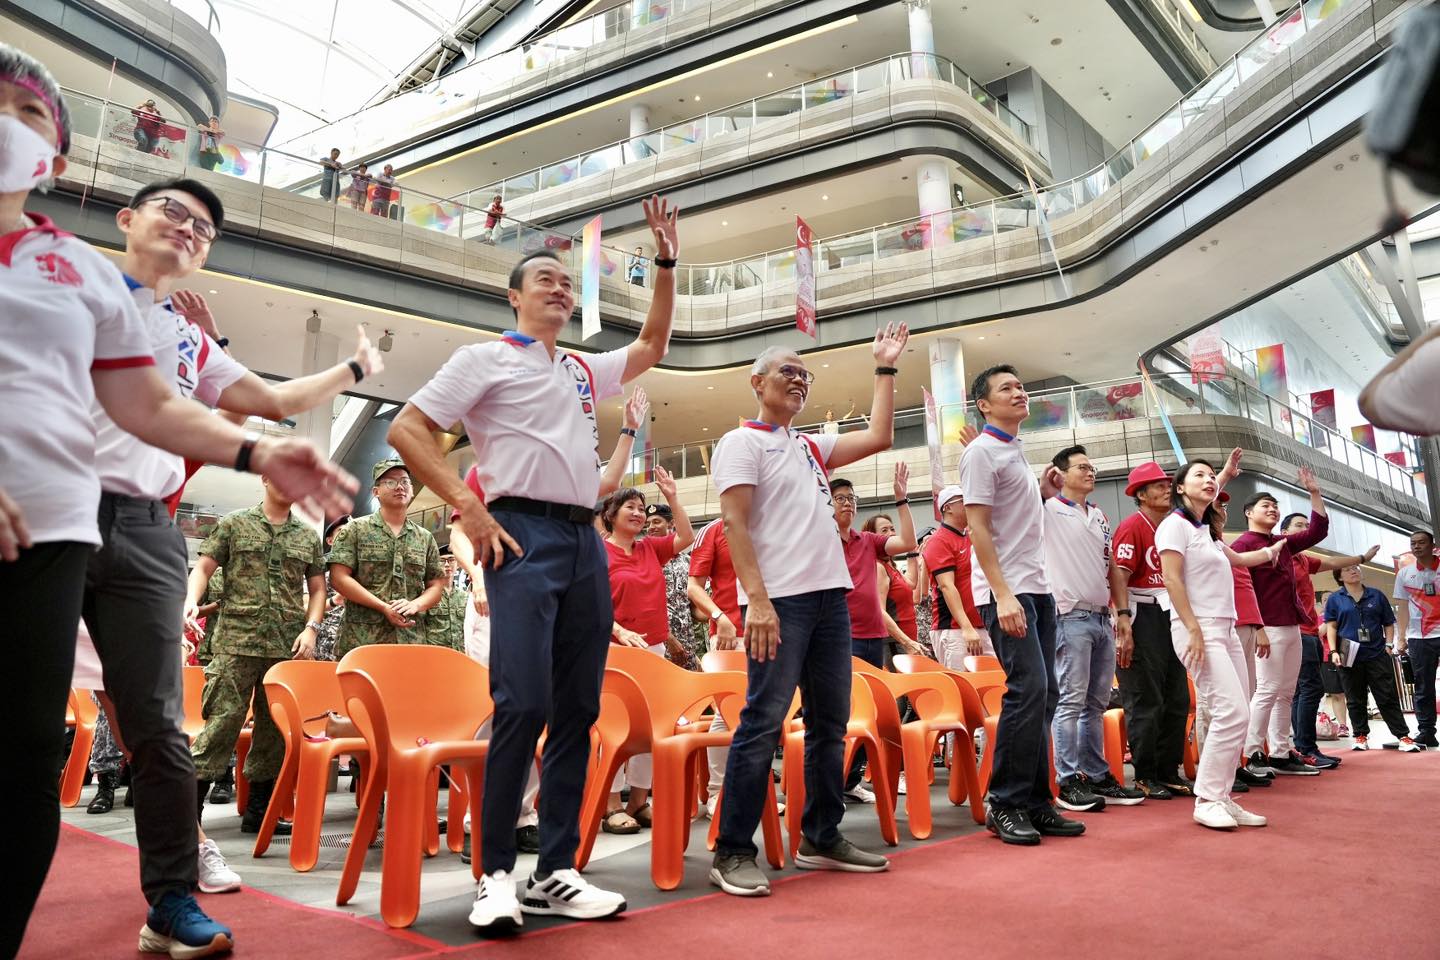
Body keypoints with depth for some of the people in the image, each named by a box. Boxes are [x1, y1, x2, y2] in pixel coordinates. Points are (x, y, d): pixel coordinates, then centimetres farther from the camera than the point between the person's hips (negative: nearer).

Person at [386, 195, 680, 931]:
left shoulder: (585, 371, 22)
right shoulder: (486, 359, 4)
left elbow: (652, 345, 32)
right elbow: (406, 429, -1)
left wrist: (666, 262, 23)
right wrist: (467, 505, -11)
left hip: (586, 541, 7)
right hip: (524, 534, -6)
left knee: (577, 710, 5)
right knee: (523, 705, -13)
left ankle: (556, 873, 13)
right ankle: (495, 875, 0)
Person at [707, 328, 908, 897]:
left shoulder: (811, 447, 22)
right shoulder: (741, 442, 1)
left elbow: (879, 438, 18)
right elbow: (734, 523, -9)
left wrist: (884, 368, 21)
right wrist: (757, 600, -19)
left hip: (830, 596, 8)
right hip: (780, 599, -7)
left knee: (830, 723, 11)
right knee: (763, 722, -8)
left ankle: (822, 839, 22)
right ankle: (732, 854, 0)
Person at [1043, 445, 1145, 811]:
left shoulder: (1100, 516, 18)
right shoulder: (1049, 510, -4)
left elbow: (1111, 567, 21)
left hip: (1102, 618, 7)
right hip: (1071, 617, -7)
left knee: (1097, 703, 10)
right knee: (1072, 701, -7)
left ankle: (1098, 776, 17)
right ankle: (1069, 781, -2)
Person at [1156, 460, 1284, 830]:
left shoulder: (1207, 530, 21)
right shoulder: (1175, 524, -5)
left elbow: (1238, 558, 42)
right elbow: (1171, 579, -14)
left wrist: (1273, 550, 55)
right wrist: (1194, 629, -21)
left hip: (1225, 629, 9)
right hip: (1197, 629, -9)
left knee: (1237, 715, 3)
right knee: (1233, 712, -17)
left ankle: (1221, 797, 10)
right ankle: (1207, 800, -9)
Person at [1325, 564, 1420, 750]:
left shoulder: (1376, 596, 9)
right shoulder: (1334, 599, 5)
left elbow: (1389, 624, 12)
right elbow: (1331, 626, 2)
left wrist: (1388, 646, 0)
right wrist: (1333, 651, -7)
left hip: (1377, 655, 1)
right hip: (1349, 657, 0)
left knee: (1388, 697, 1)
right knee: (1355, 700, 7)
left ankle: (1403, 735, 5)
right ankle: (1360, 735, 16)